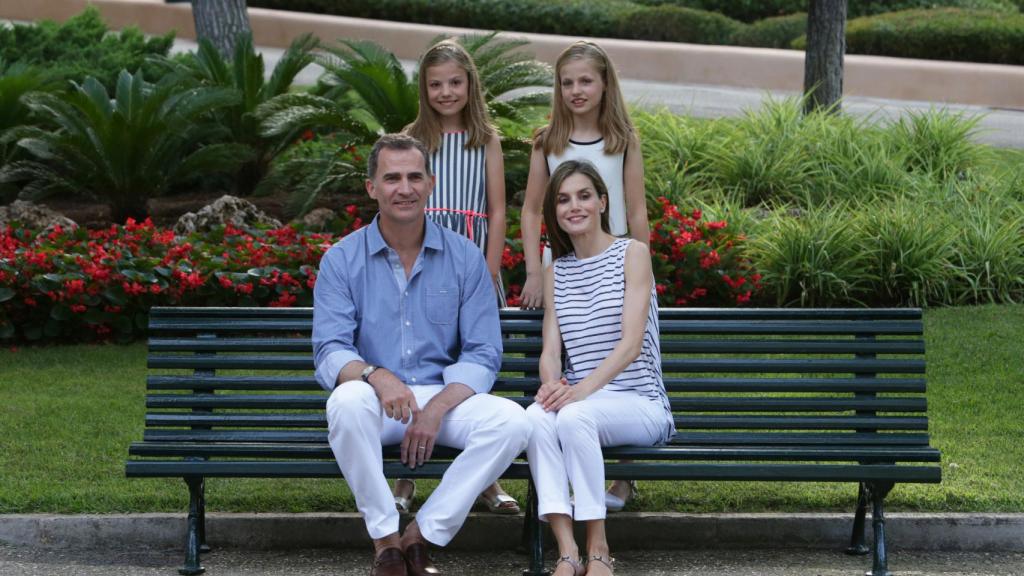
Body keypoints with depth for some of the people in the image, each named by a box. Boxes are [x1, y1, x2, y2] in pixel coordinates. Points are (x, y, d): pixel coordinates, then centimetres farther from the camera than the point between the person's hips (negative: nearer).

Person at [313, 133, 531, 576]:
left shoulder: (465, 258, 3)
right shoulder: (342, 260, 1)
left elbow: (482, 354, -1)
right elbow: (330, 350, -9)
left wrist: (436, 409, -19)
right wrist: (375, 376, -32)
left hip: (446, 397, 2)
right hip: (376, 405, -1)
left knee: (511, 421, -28)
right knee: (348, 402, -37)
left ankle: (423, 536, -16)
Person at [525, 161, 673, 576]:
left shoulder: (632, 254, 1)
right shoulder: (556, 272, 16)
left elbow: (631, 343, -10)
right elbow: (551, 350, 6)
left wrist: (583, 389, -25)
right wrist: (552, 385, -18)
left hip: (640, 404, -3)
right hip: (580, 400, 4)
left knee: (575, 416, -36)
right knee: (536, 416, -32)